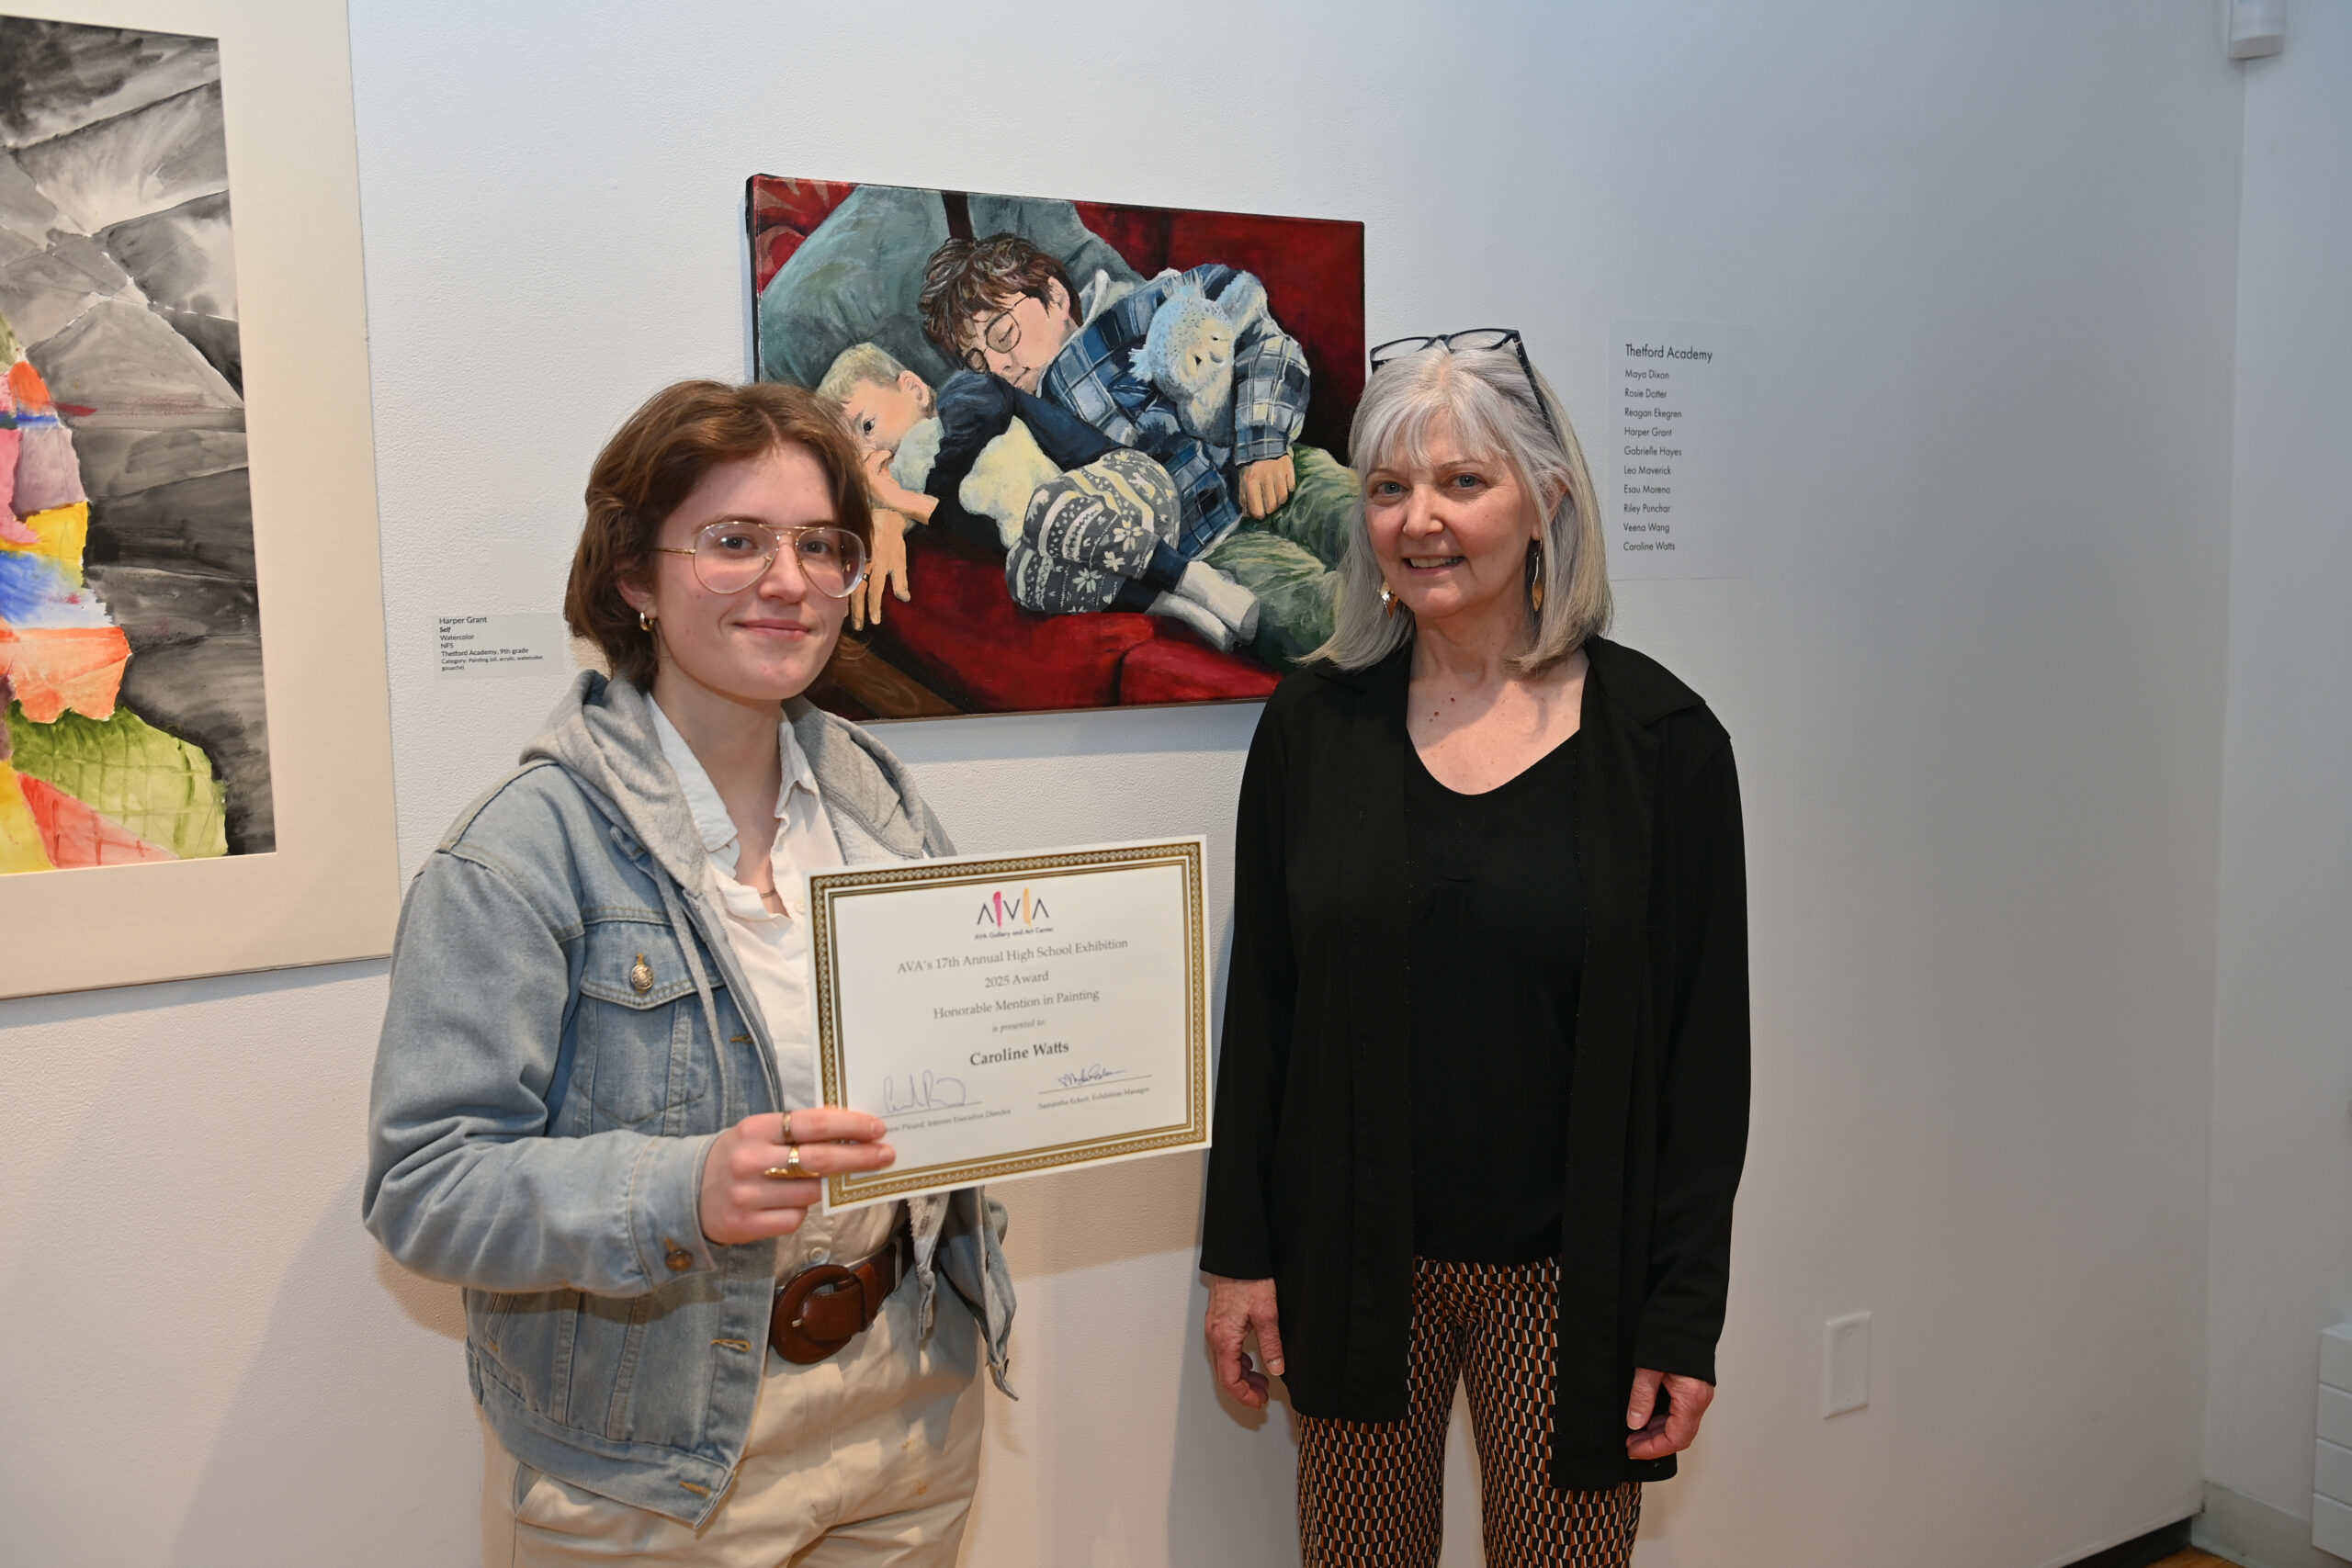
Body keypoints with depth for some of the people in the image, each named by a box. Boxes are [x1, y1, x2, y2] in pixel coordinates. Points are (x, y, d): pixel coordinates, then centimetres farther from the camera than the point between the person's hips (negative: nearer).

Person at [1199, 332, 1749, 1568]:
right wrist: (1239, 1251, 2)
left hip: (1567, 1276, -1)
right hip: (1353, 1264, 2)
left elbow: (1705, 1052, -4)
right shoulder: (1313, 722, -2)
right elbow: (1259, 1010, 2)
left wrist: (1685, 1315, -6)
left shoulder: (1660, 738, -7)